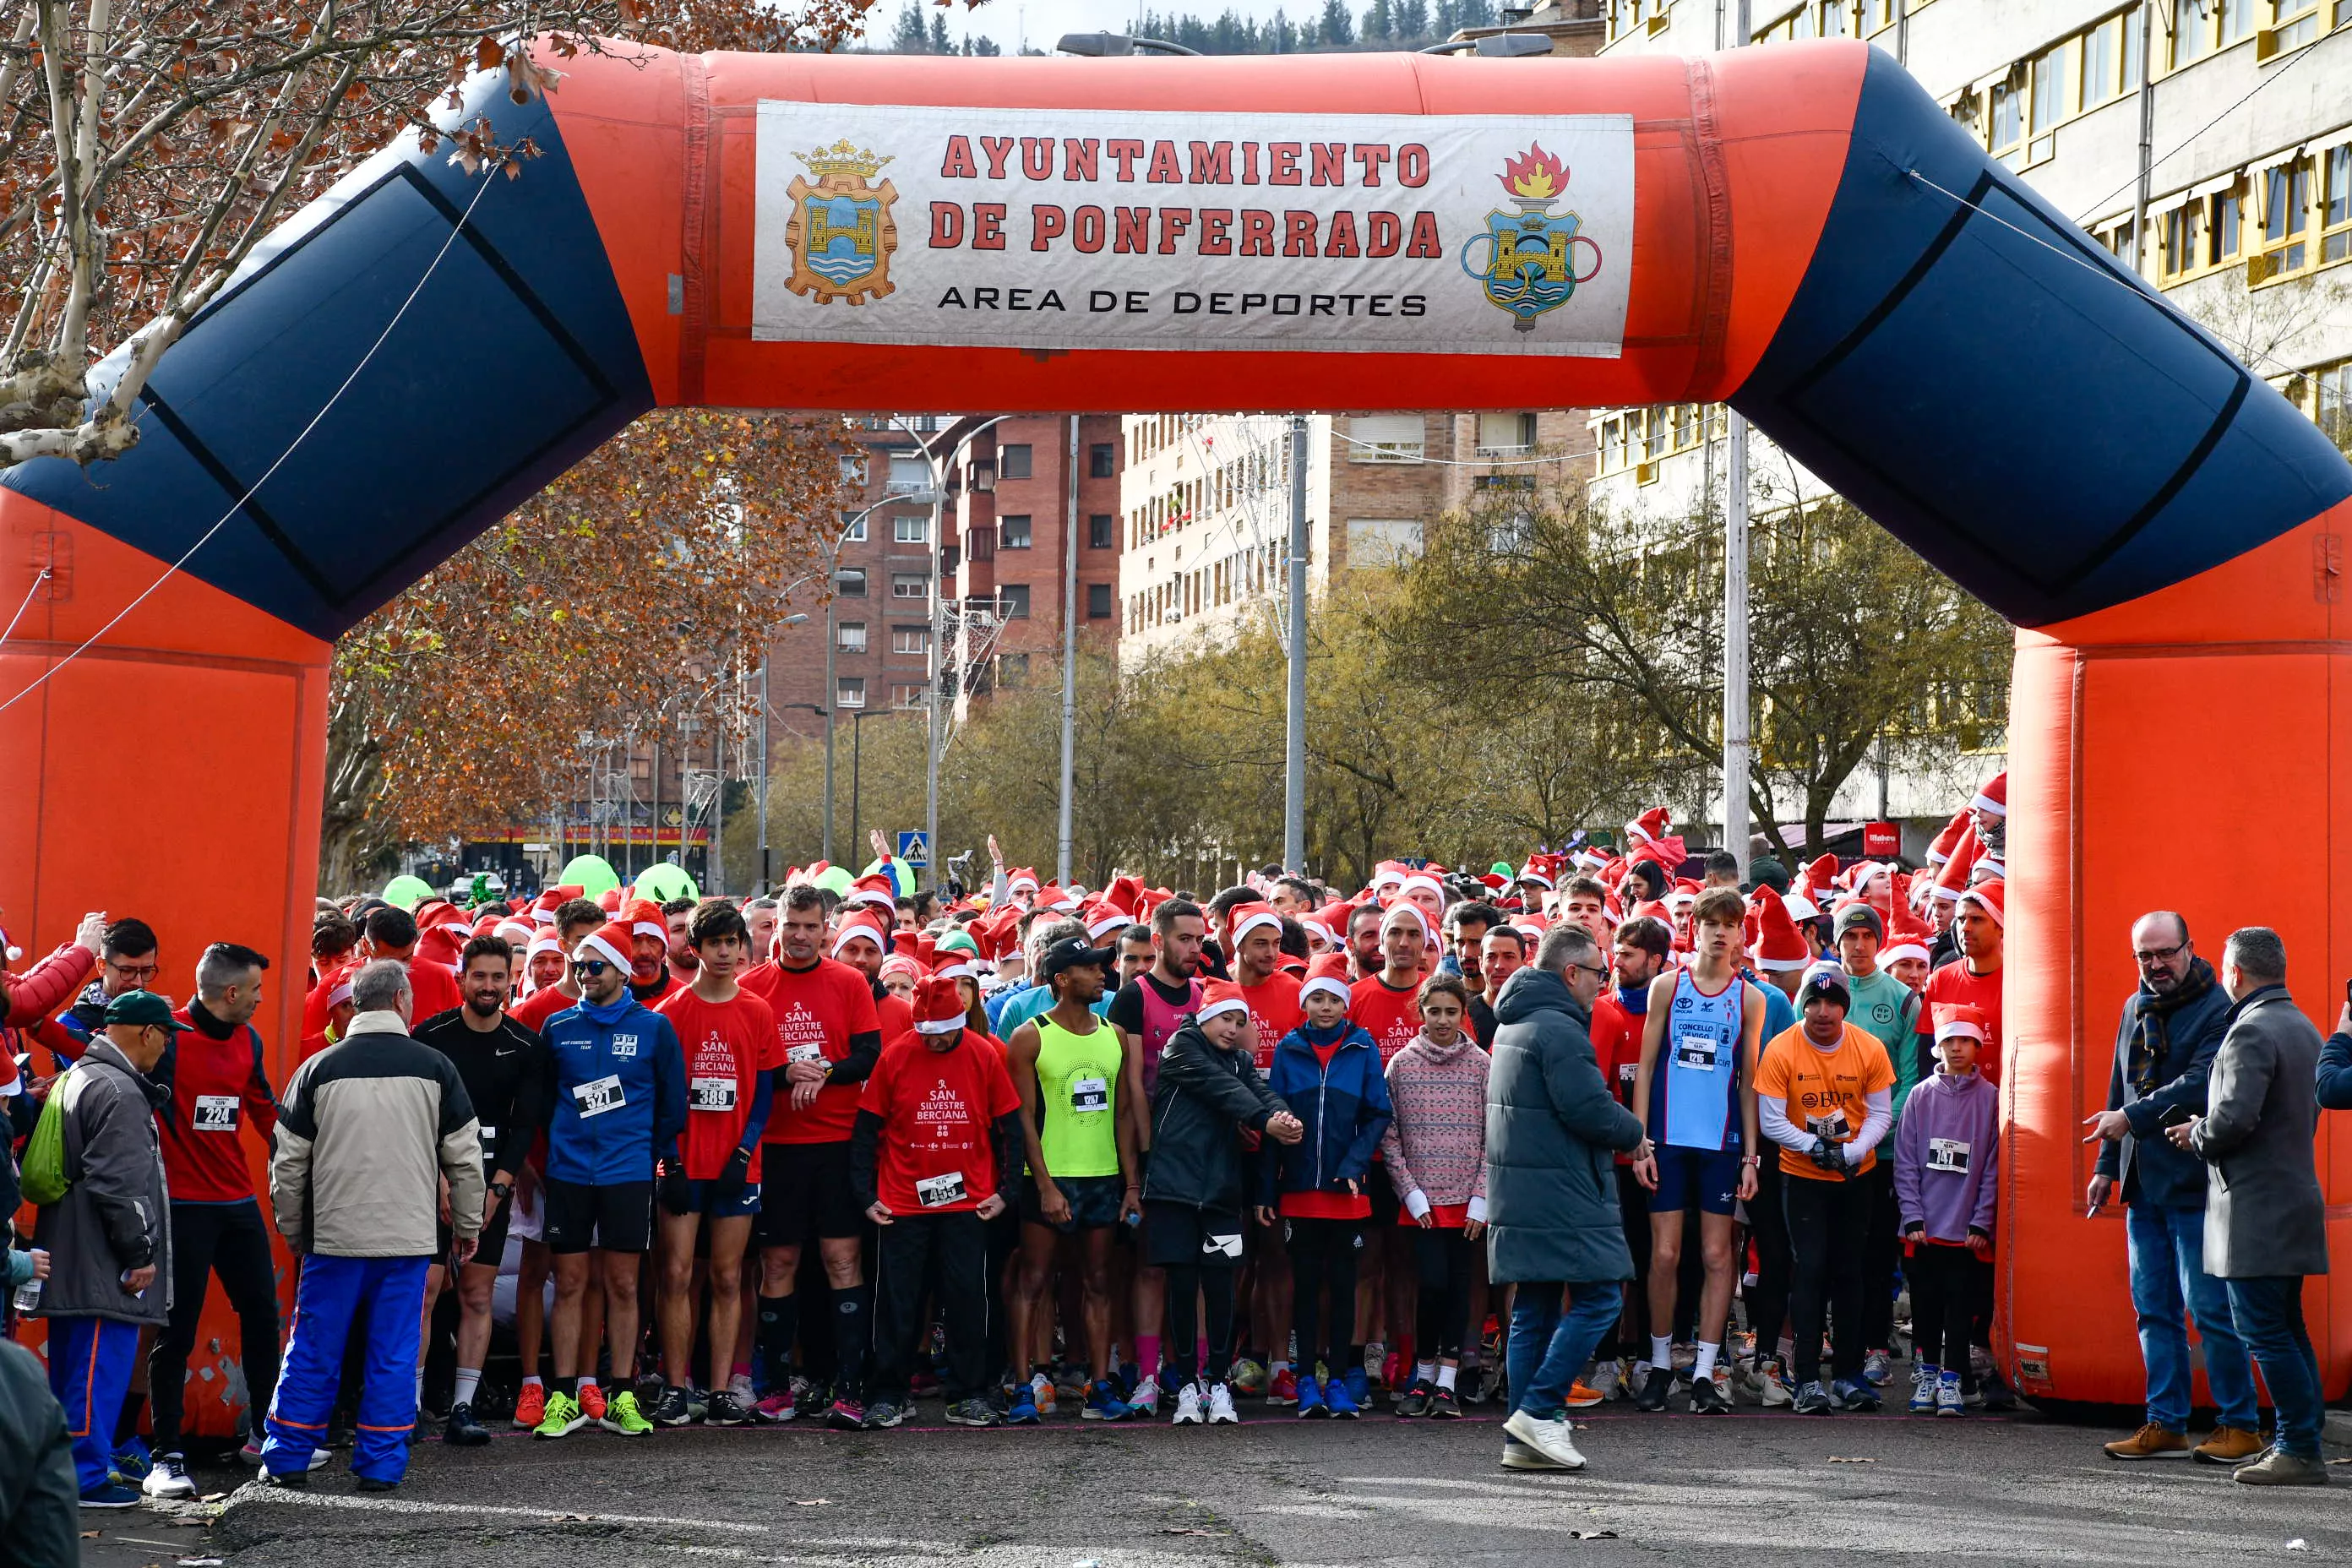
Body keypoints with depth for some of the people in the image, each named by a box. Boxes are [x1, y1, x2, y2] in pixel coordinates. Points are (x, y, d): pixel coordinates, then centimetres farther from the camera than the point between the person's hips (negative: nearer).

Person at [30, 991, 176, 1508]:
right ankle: (86, 1477, -3)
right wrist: (139, 1255, -15)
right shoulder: (119, 1092, -16)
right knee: (101, 1369, -6)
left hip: (69, 1263, 11)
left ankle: (65, 1471, 23)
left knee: (72, 1366, 16)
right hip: (105, 1269, -11)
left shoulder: (77, 1078, 18)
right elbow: (120, 1186, -21)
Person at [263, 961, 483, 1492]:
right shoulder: (434, 1068, -1)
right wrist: (468, 1226, 16)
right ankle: (381, 1465, 7)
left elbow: (288, 1163, 3)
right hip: (409, 1239, 0)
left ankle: (287, 1459, 13)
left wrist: (292, 1230, 16)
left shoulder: (319, 1069, -1)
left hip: (333, 1236, 0)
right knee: (394, 1355, 6)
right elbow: (465, 1157, 4)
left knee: (313, 1350, 8)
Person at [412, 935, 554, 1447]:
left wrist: (499, 1186, -8)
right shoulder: (431, 1035, -1)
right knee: (424, 1290, -9)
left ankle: (462, 1408, 5)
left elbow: (526, 1123, 2)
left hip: (492, 1183, 2)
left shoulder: (527, 1046, 5)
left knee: (478, 1295, 2)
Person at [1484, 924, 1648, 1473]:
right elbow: (1589, 1108, -20)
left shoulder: (1514, 1024, 18)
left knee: (1534, 1310, 10)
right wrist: (1633, 1134, -1)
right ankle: (1539, 1410, -10)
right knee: (1599, 1298, -6)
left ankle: (1524, 1440, 10)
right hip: (1561, 1195, -10)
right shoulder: (1558, 1028, -15)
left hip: (1518, 1194, 10)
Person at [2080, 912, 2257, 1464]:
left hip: (2196, 1185, -8)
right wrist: (2107, 1165, 21)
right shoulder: (2135, 1008, 16)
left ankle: (2239, 1424, 4)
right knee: (2154, 1309, 9)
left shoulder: (2218, 1010, -9)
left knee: (2210, 1309, -5)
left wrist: (2132, 1119, -21)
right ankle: (2165, 1424, 14)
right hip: (2143, 1185, 8)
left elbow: (2201, 1086, -21)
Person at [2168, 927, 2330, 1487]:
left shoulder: (2251, 1031, -15)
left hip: (2256, 1207, -10)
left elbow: (2233, 1117, -25)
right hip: (2296, 1196, 10)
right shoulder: (2304, 1028, 15)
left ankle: (2300, 1450, -7)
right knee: (2288, 1330, 13)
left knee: (2264, 1332, -7)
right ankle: (2299, 1445, 15)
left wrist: (2196, 1136, -3)